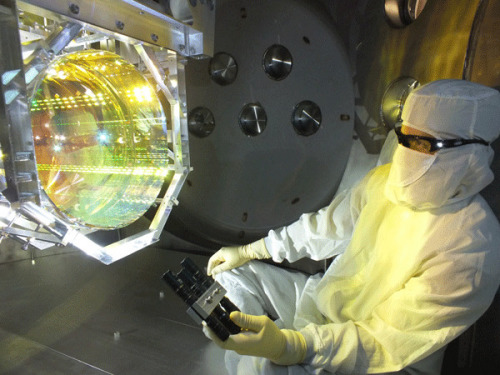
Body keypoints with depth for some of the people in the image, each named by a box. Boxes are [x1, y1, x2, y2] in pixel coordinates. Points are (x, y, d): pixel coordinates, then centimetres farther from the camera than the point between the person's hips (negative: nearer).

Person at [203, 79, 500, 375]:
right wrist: (249, 251, 3)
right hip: (326, 299, 7)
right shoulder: (384, 180, -8)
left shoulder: (471, 250, -28)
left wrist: (287, 345, -42)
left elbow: (387, 342, -27)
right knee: (232, 273, 4)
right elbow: (327, 227, 2)